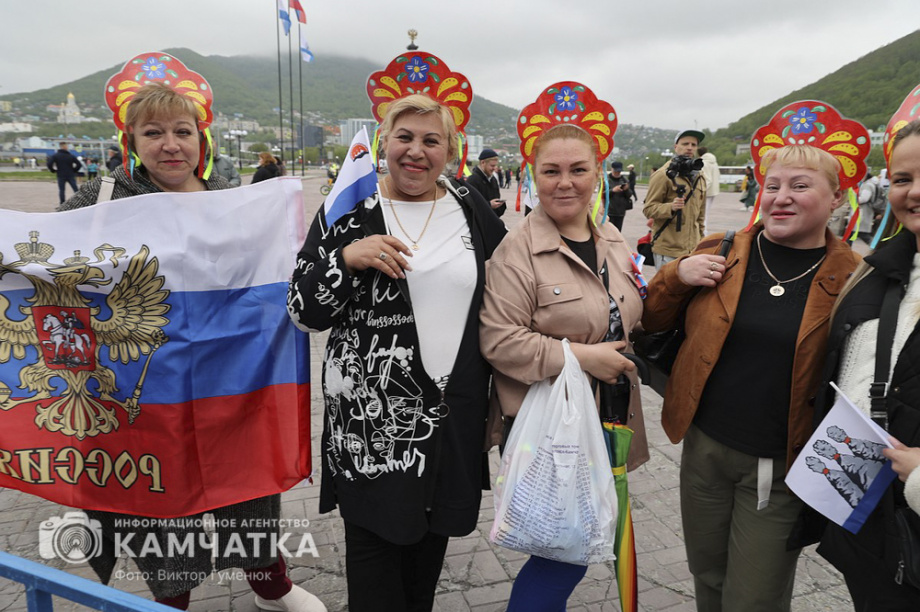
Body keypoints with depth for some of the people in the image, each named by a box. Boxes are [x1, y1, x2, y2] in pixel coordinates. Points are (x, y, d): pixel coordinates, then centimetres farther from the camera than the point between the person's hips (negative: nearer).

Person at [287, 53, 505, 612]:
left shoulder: (473, 210, 3)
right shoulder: (347, 212, -4)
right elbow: (305, 314, -6)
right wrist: (347, 258, -23)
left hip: (456, 414, 3)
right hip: (370, 420, -2)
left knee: (433, 537, 19)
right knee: (377, 539, 9)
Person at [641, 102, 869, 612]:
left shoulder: (852, 280, -7)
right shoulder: (718, 254, -1)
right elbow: (653, 323, 6)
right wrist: (677, 276, -11)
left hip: (782, 468, -2)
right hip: (704, 449, 3)